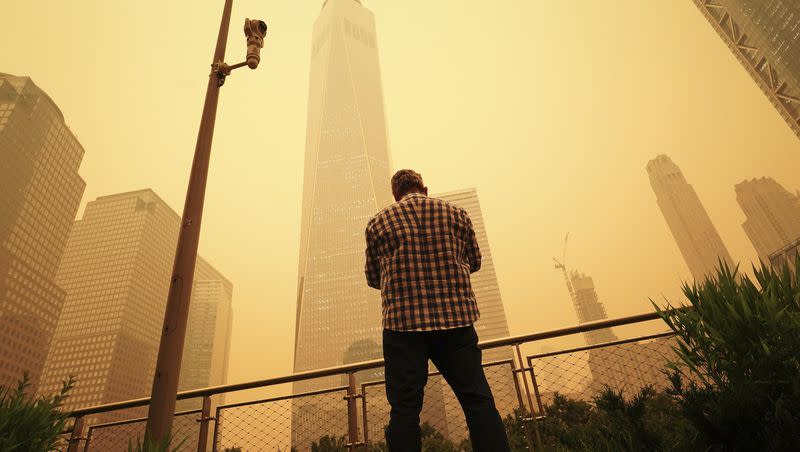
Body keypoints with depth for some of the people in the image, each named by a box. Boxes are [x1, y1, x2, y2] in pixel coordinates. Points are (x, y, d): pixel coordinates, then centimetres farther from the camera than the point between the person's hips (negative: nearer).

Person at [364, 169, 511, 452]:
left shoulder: (378, 223, 6)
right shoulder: (456, 213, 9)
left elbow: (373, 278, 12)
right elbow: (474, 262, 18)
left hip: (403, 321, -1)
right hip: (456, 317, 1)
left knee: (405, 407, 4)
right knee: (478, 400, 6)